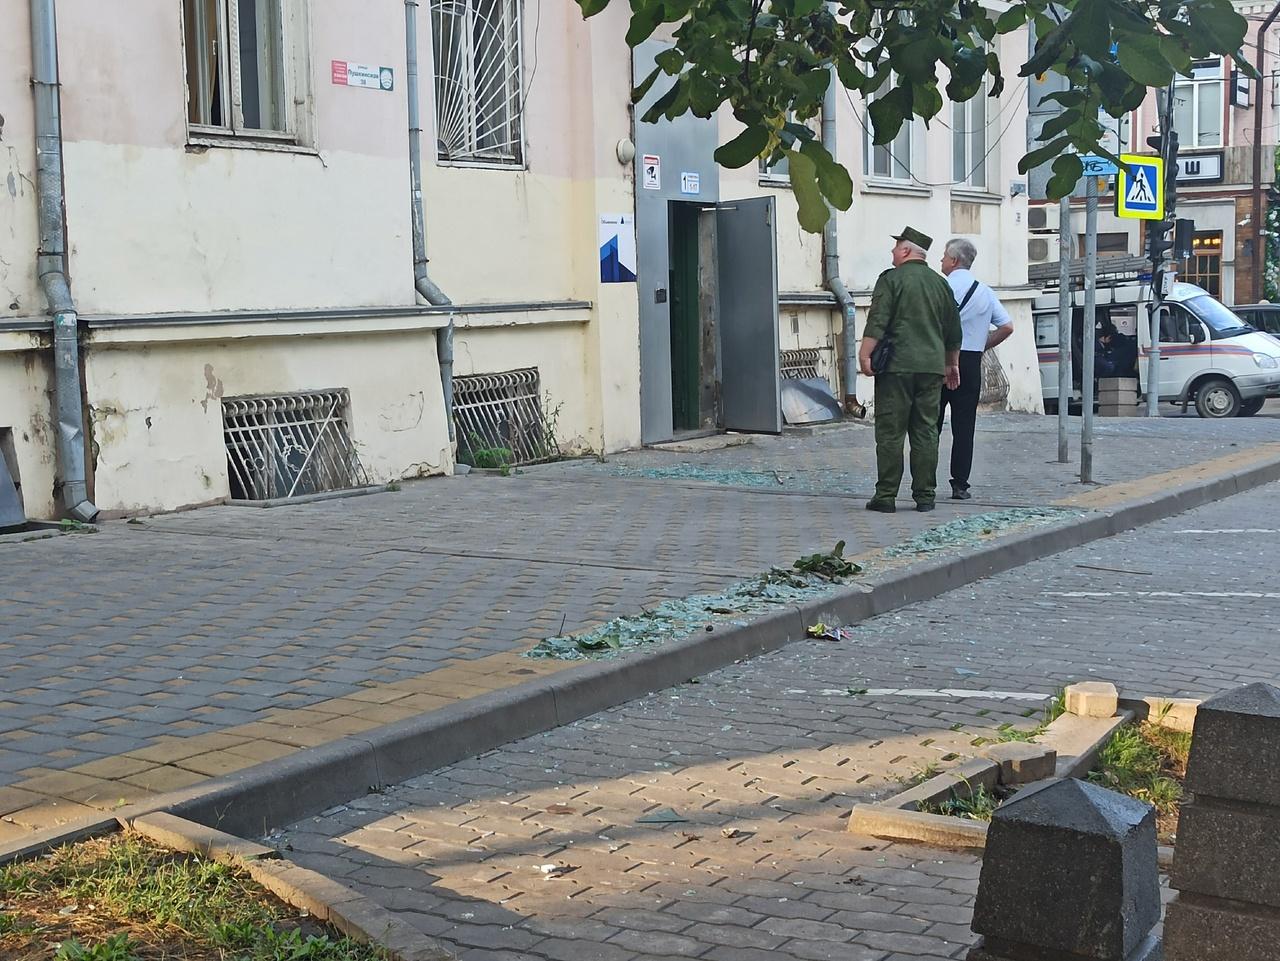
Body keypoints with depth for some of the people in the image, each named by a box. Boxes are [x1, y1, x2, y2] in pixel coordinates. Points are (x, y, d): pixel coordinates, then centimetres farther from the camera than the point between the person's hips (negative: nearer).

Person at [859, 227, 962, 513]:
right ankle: (925, 495, 7)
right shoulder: (941, 284, 14)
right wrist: (952, 363, 30)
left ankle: (886, 496, -1)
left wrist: (865, 354, -13)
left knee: (890, 433, -1)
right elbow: (953, 331, 20)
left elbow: (877, 321, -13)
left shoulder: (891, 279, -3)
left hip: (896, 366, -5)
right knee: (926, 432, 7)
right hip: (932, 367, 5)